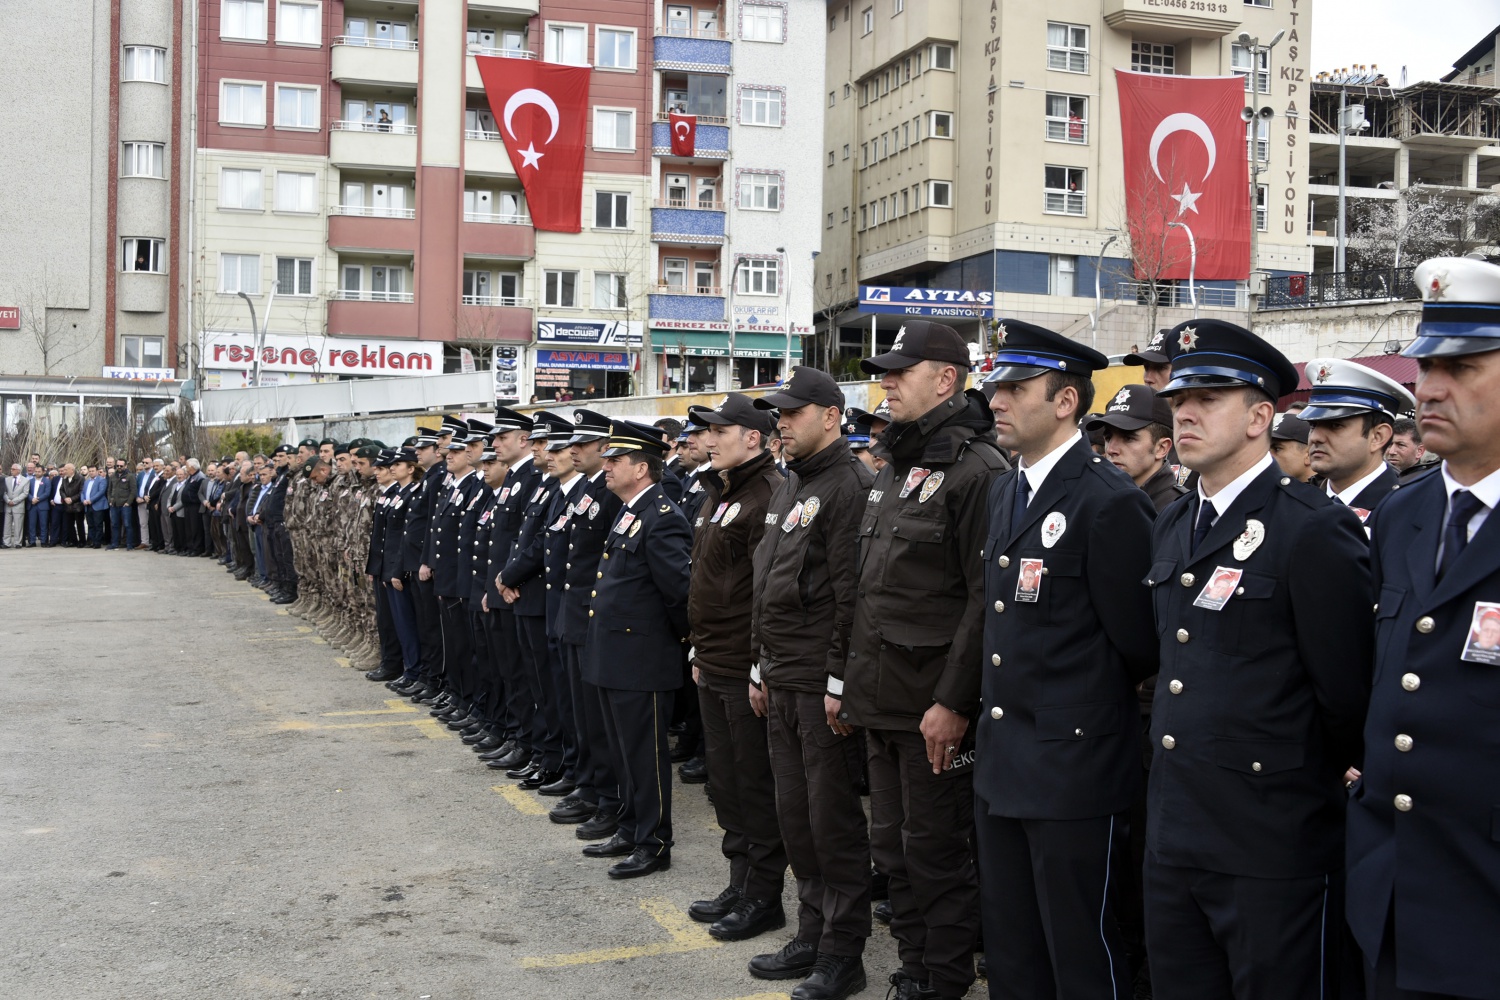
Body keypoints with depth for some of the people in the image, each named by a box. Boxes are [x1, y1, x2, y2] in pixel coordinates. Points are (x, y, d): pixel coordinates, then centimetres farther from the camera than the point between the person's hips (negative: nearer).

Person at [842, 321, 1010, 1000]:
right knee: (892, 846, 16)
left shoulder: (978, 470, -13)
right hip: (880, 700, 9)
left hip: (934, 707, -9)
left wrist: (954, 701, -20)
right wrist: (846, 680, 17)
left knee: (935, 852, 2)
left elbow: (986, 600, -18)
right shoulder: (893, 471, 15)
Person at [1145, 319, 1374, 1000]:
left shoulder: (1316, 530, -14)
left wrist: (1304, 784, -2)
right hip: (1171, 840, 7)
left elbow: (1347, 693, -12)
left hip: (1274, 849, -7)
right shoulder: (1172, 528, 11)